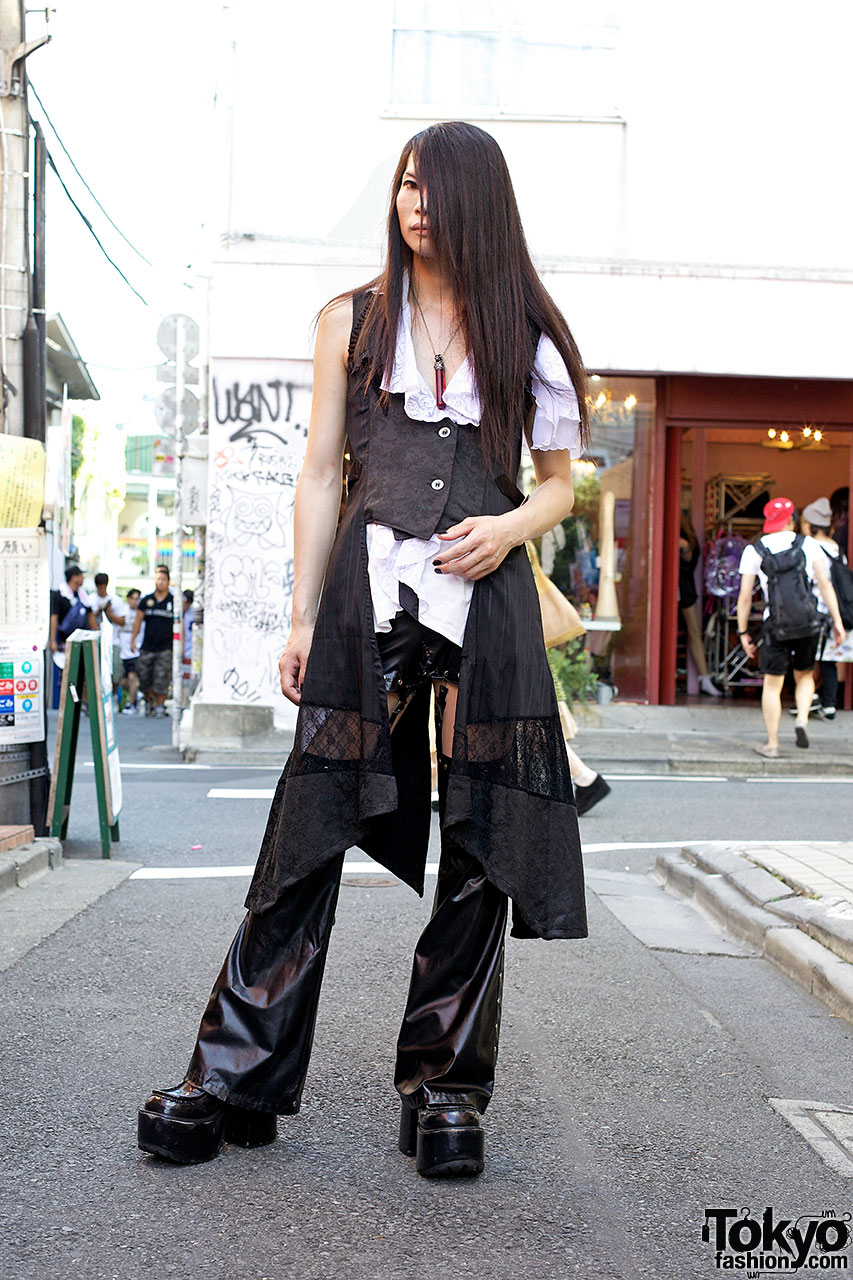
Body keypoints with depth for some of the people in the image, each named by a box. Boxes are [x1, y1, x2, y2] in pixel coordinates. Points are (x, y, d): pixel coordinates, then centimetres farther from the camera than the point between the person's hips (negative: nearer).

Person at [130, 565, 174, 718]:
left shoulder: (174, 602, 2)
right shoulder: (146, 600, 8)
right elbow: (138, 620, 12)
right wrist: (133, 639, 6)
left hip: (165, 648, -2)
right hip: (147, 646, 2)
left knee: (162, 678, -5)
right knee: (143, 676, 5)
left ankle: (160, 705, 6)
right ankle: (149, 700, 27)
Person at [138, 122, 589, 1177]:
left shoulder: (525, 334, 12)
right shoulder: (353, 321, 13)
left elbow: (558, 485, 16)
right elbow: (321, 475, 10)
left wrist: (511, 529, -7)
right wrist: (302, 616, 3)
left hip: (486, 597, 1)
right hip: (369, 588, 0)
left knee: (479, 850, 1)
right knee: (309, 832, -2)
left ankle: (444, 1084, 14)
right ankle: (236, 1080, 7)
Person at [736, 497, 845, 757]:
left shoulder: (753, 551, 3)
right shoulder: (807, 544, 4)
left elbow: (745, 596, 1)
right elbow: (825, 584, -2)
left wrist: (743, 632, 8)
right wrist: (837, 621, 0)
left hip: (776, 623, -1)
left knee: (772, 684, 7)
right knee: (804, 676, 22)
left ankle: (772, 744, 7)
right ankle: (802, 720, -1)